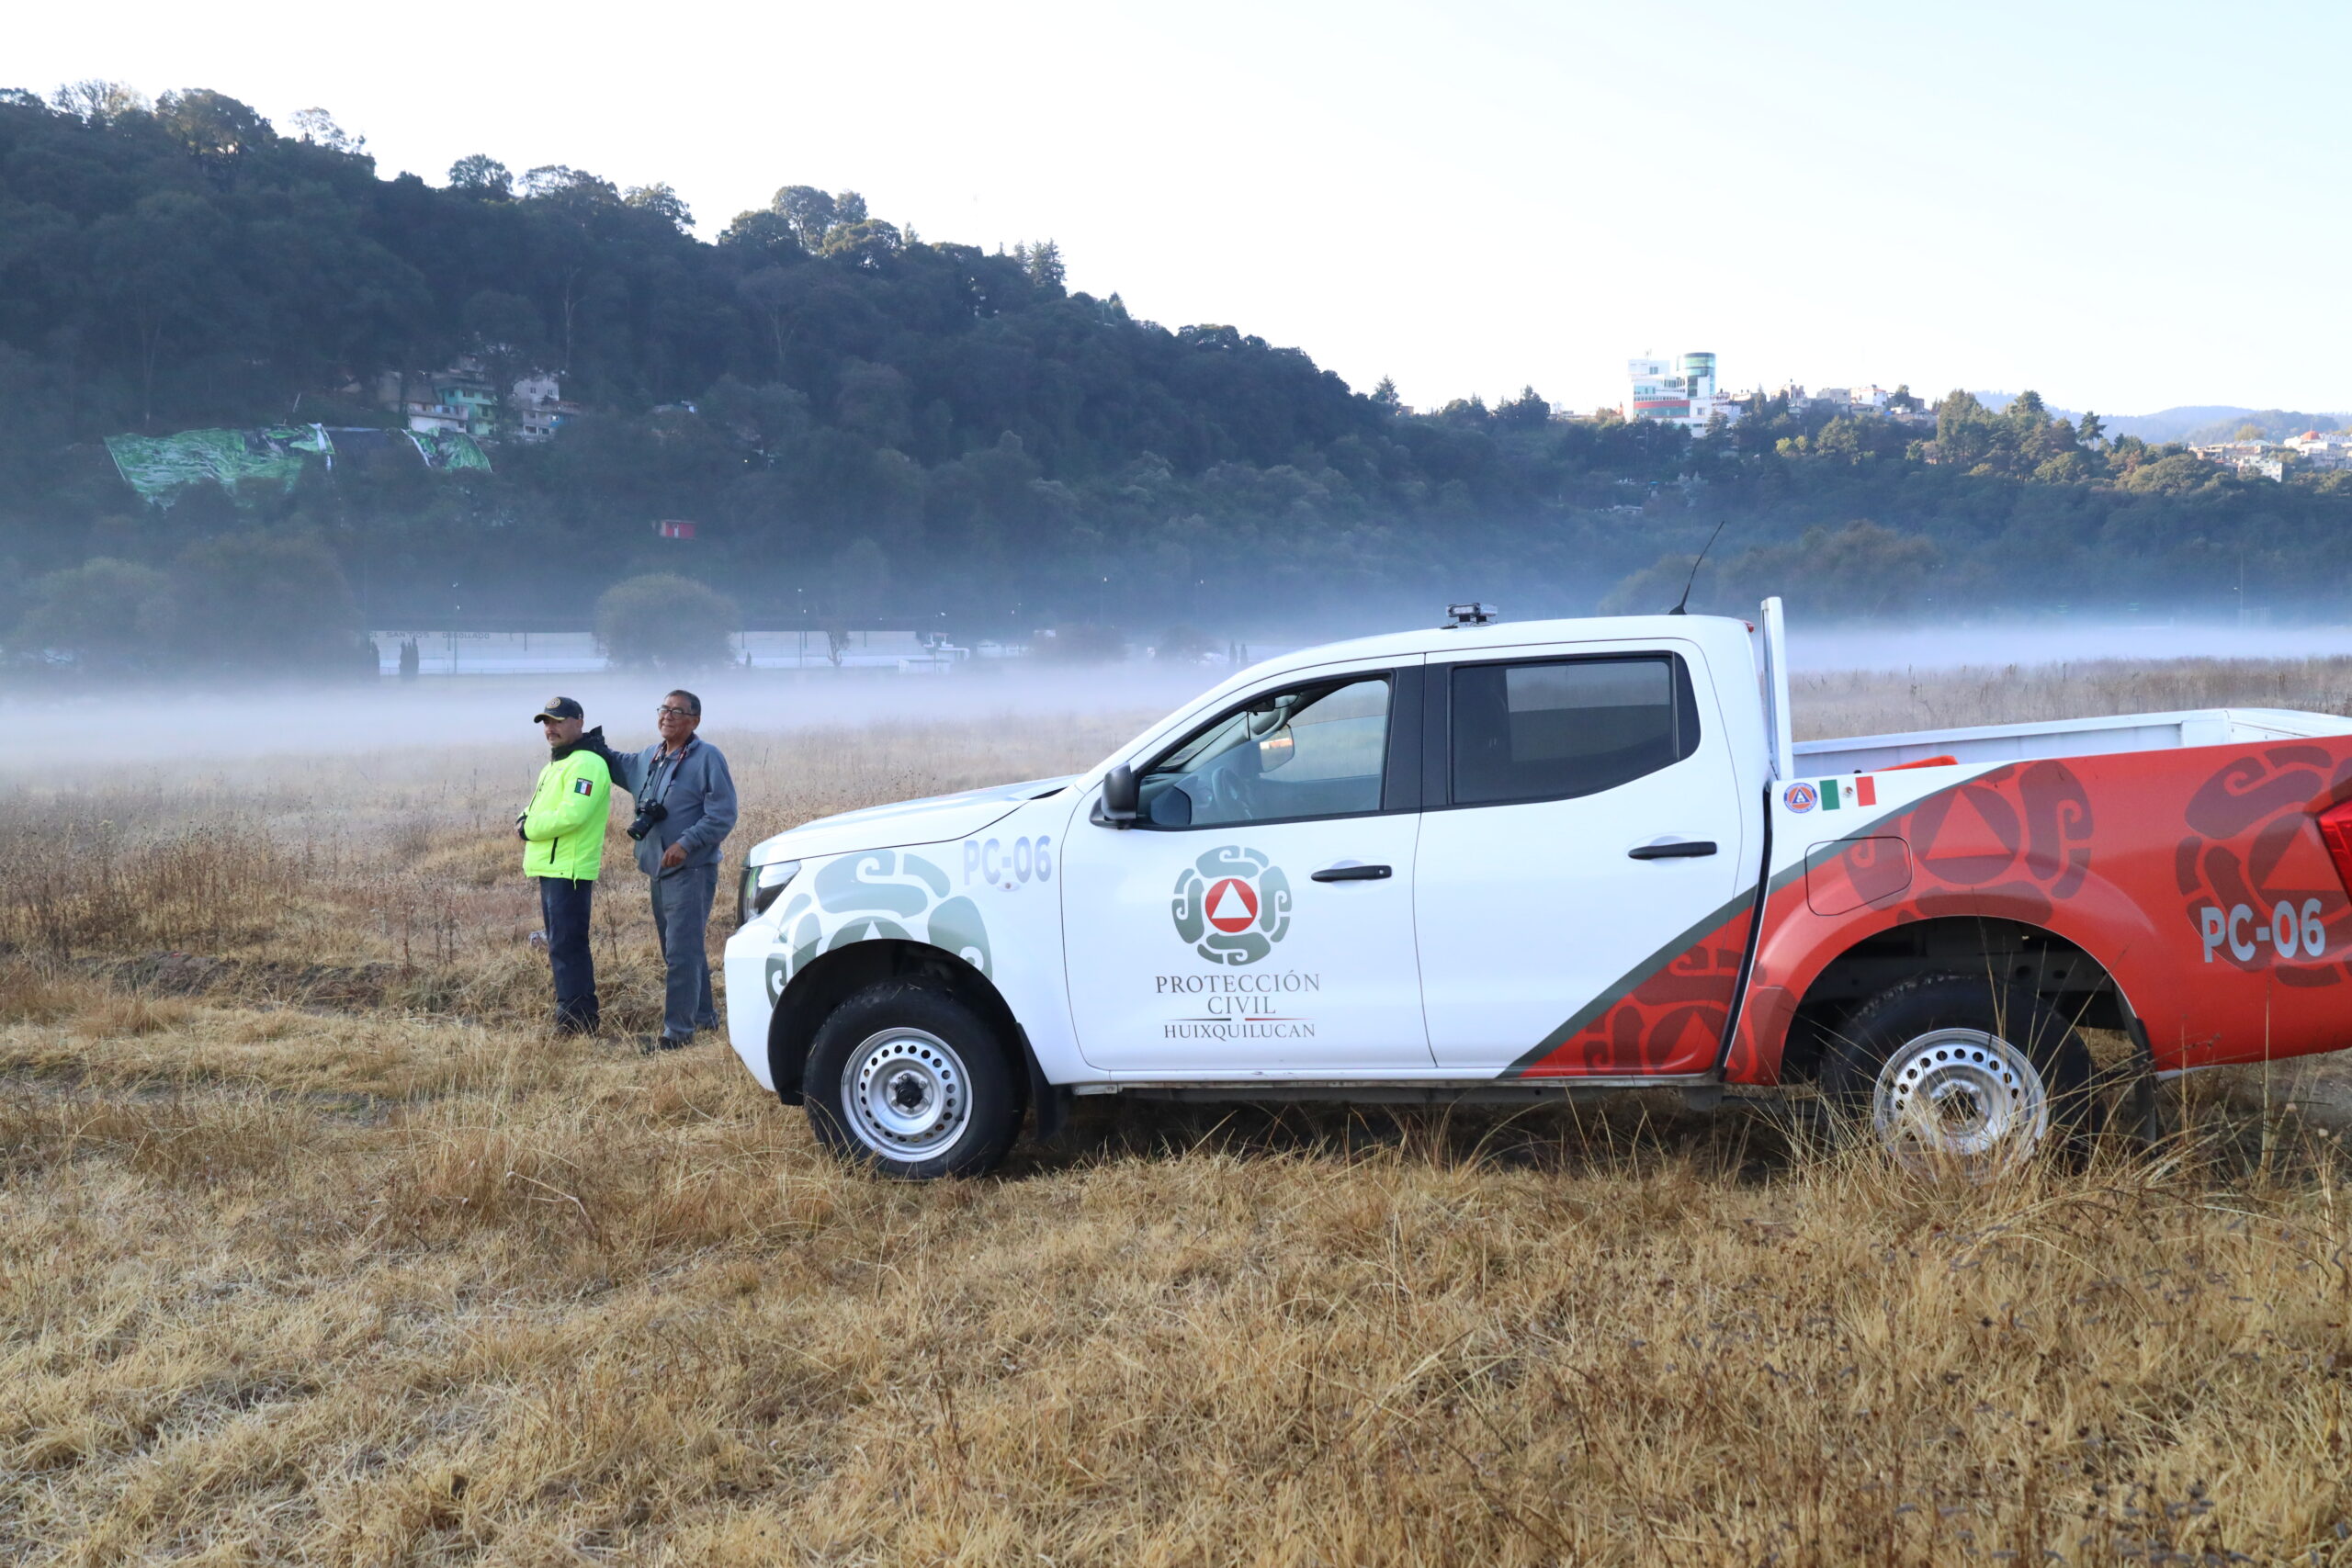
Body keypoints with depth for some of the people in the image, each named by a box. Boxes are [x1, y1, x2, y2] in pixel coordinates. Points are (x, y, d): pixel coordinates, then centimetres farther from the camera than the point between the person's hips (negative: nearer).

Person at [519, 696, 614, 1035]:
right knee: (564, 947, 15)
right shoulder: (556, 763, 20)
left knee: (566, 947, -9)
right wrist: (526, 822, -1)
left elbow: (570, 816, -25)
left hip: (568, 871, -11)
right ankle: (581, 1017, 22)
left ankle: (574, 1020, -6)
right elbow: (538, 811, 22)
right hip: (551, 868, 11)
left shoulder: (586, 764, -14)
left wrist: (528, 829, -12)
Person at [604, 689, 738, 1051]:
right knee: (688, 949, 17)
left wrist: (686, 843, -25)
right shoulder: (649, 757, 13)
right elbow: (620, 766, 34)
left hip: (692, 870, -8)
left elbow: (723, 815, -16)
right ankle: (704, 1016, 29)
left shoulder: (707, 758, -11)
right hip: (659, 870, 8)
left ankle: (678, 1030, -7)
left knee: (682, 951, -10)